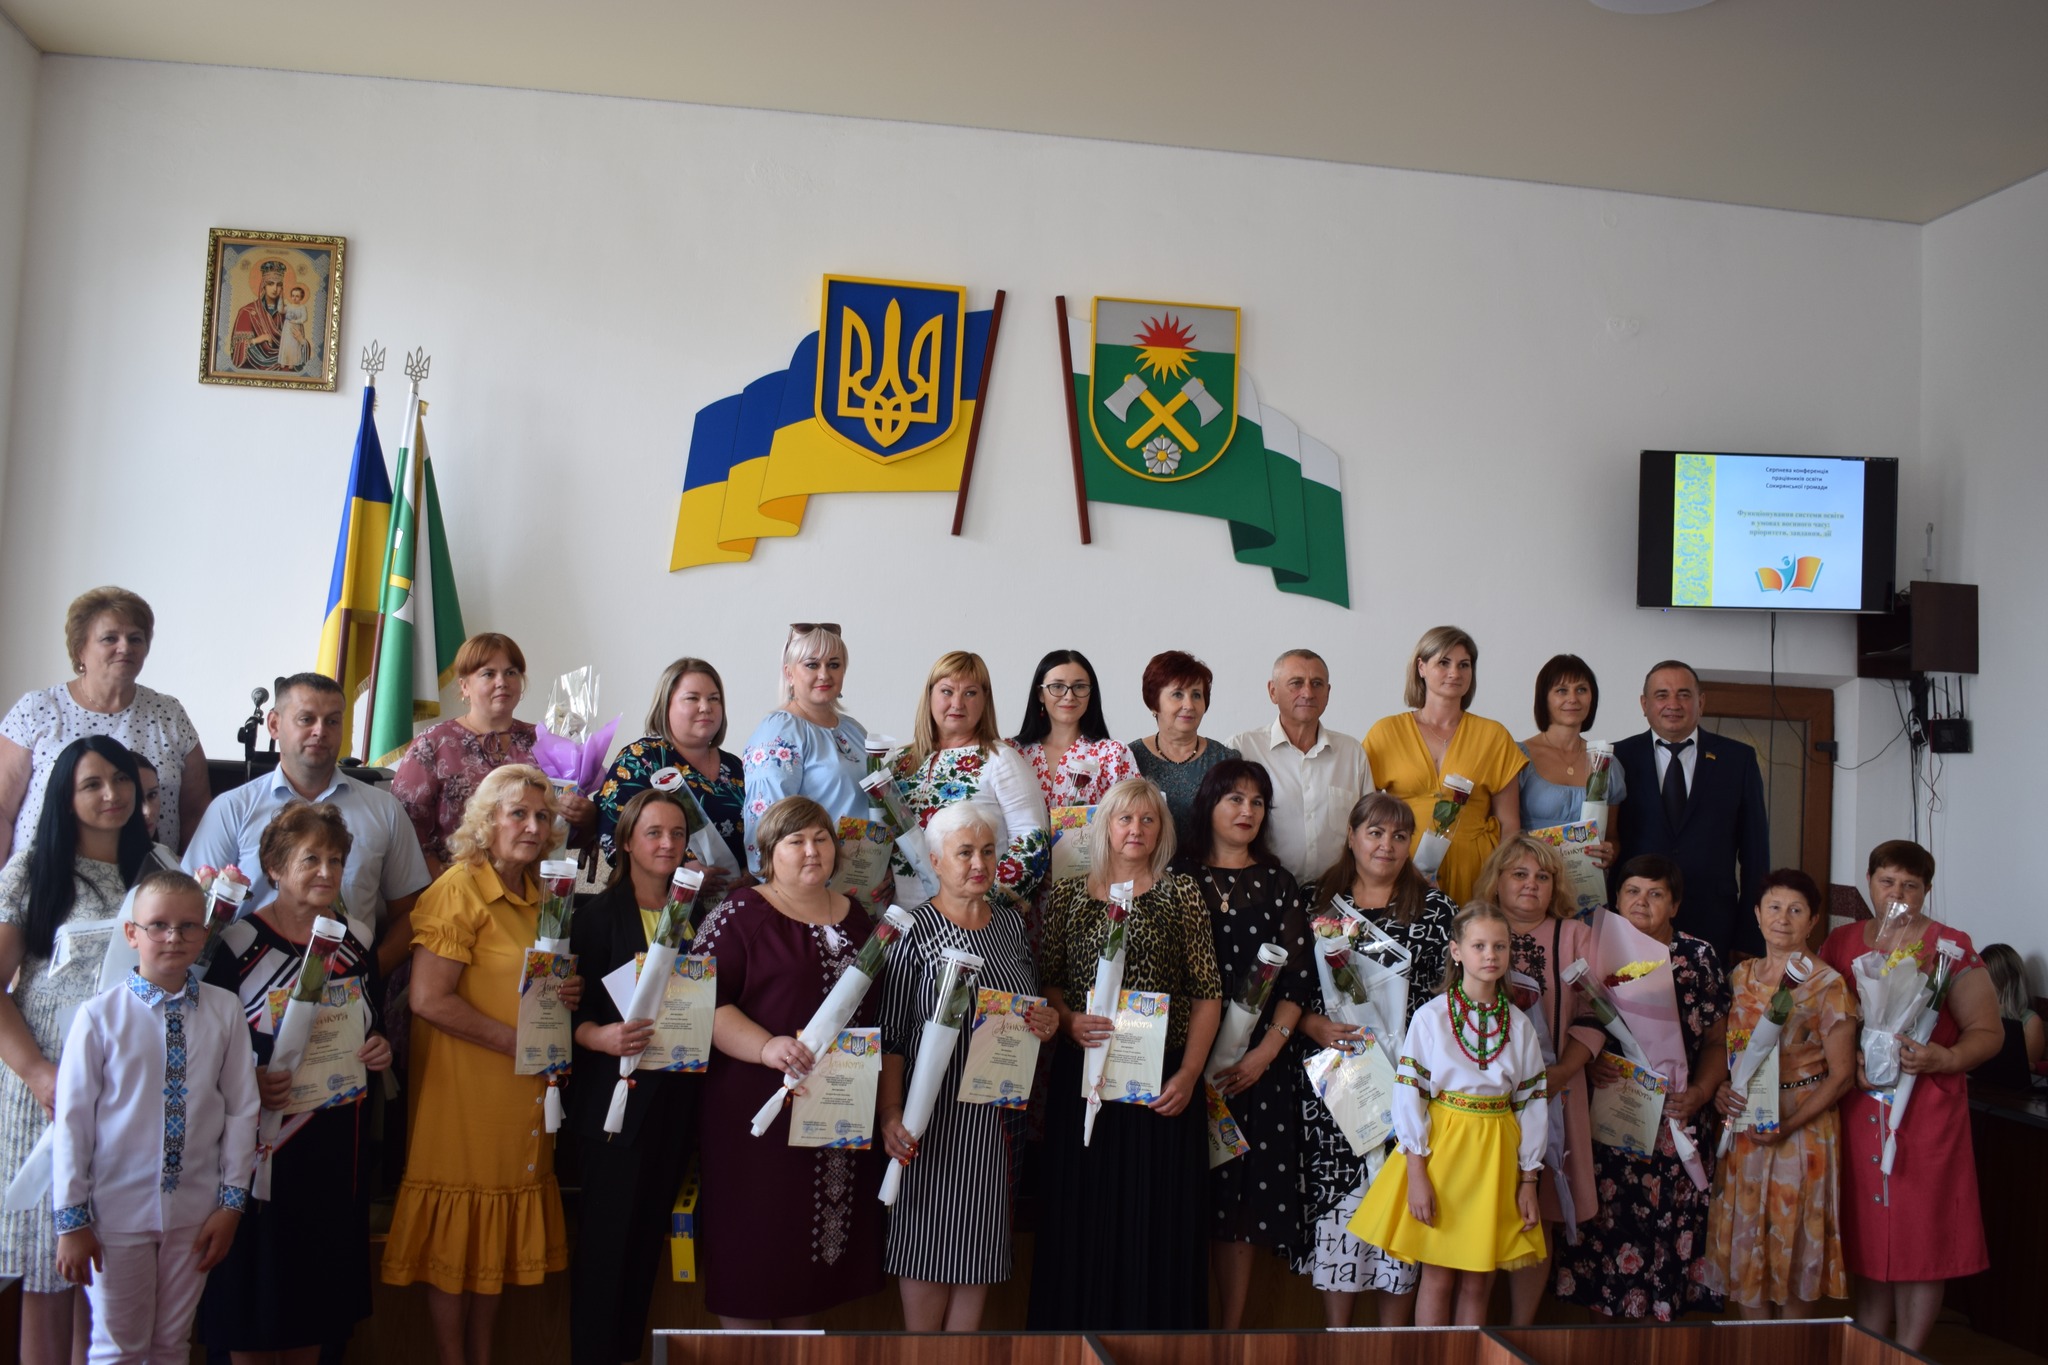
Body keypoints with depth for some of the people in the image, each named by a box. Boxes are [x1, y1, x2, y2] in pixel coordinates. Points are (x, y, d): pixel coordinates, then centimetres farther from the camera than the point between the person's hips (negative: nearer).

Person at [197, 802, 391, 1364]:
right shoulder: (238, 943, -9)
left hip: (336, 1139, 5)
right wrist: (249, 1082, -24)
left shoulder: (355, 946, 7)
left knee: (321, 1270, 13)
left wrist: (379, 1052, -3)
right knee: (257, 1272, 5)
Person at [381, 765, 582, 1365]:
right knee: (457, 1236, 4)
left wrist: (563, 995, 1)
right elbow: (429, 999, -19)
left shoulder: (536, 897, 10)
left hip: (522, 1093, 7)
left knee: (500, 1232, 14)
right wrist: (517, 1041, -17)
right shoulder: (459, 889, -13)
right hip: (466, 1092, -7)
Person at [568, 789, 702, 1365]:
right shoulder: (599, 914, -5)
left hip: (678, 1095, 5)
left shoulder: (697, 912, 8)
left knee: (651, 1229, 13)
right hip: (618, 1095, -4)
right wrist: (600, 1037, -26)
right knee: (607, 1233, 0)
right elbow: (568, 1006, -9)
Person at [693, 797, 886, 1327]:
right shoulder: (742, 914, -4)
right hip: (762, 1108, -5)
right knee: (756, 1241, 2)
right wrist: (766, 1047, -26)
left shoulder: (855, 917, 13)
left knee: (820, 1232, 13)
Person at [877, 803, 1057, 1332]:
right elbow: (890, 1036, -10)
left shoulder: (1010, 920, 8)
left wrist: (1046, 1023, -3)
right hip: (936, 1112, -5)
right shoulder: (914, 930, -10)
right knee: (929, 1238, 2)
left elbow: (1032, 1005, 19)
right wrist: (890, 1116, -19)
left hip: (1000, 1112, 5)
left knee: (982, 1242, 12)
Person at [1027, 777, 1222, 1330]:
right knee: (1082, 1216, 6)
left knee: (1158, 1216, 3)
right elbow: (1047, 980, 8)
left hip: (1160, 1080, -1)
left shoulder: (1180, 892, 4)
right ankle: (1078, 1325, 21)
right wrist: (1069, 1022, -12)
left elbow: (1207, 992, 0)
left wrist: (1189, 1072, -9)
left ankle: (1156, 1328, 19)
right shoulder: (1070, 894, 9)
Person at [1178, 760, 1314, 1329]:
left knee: (1241, 1197, 4)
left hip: (1259, 1062, 1)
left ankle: (1232, 1327, 15)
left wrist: (1266, 1051, -9)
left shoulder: (1279, 885, 9)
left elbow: (1298, 977, 3)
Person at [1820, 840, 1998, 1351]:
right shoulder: (1840, 942, 9)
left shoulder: (1951, 946, 0)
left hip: (1926, 1112, -2)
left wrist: (1945, 1058, -19)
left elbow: (1987, 1031, -1)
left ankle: (1908, 1354, 17)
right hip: (1857, 1111, 3)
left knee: (1920, 1232, 2)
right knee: (1866, 1231, 8)